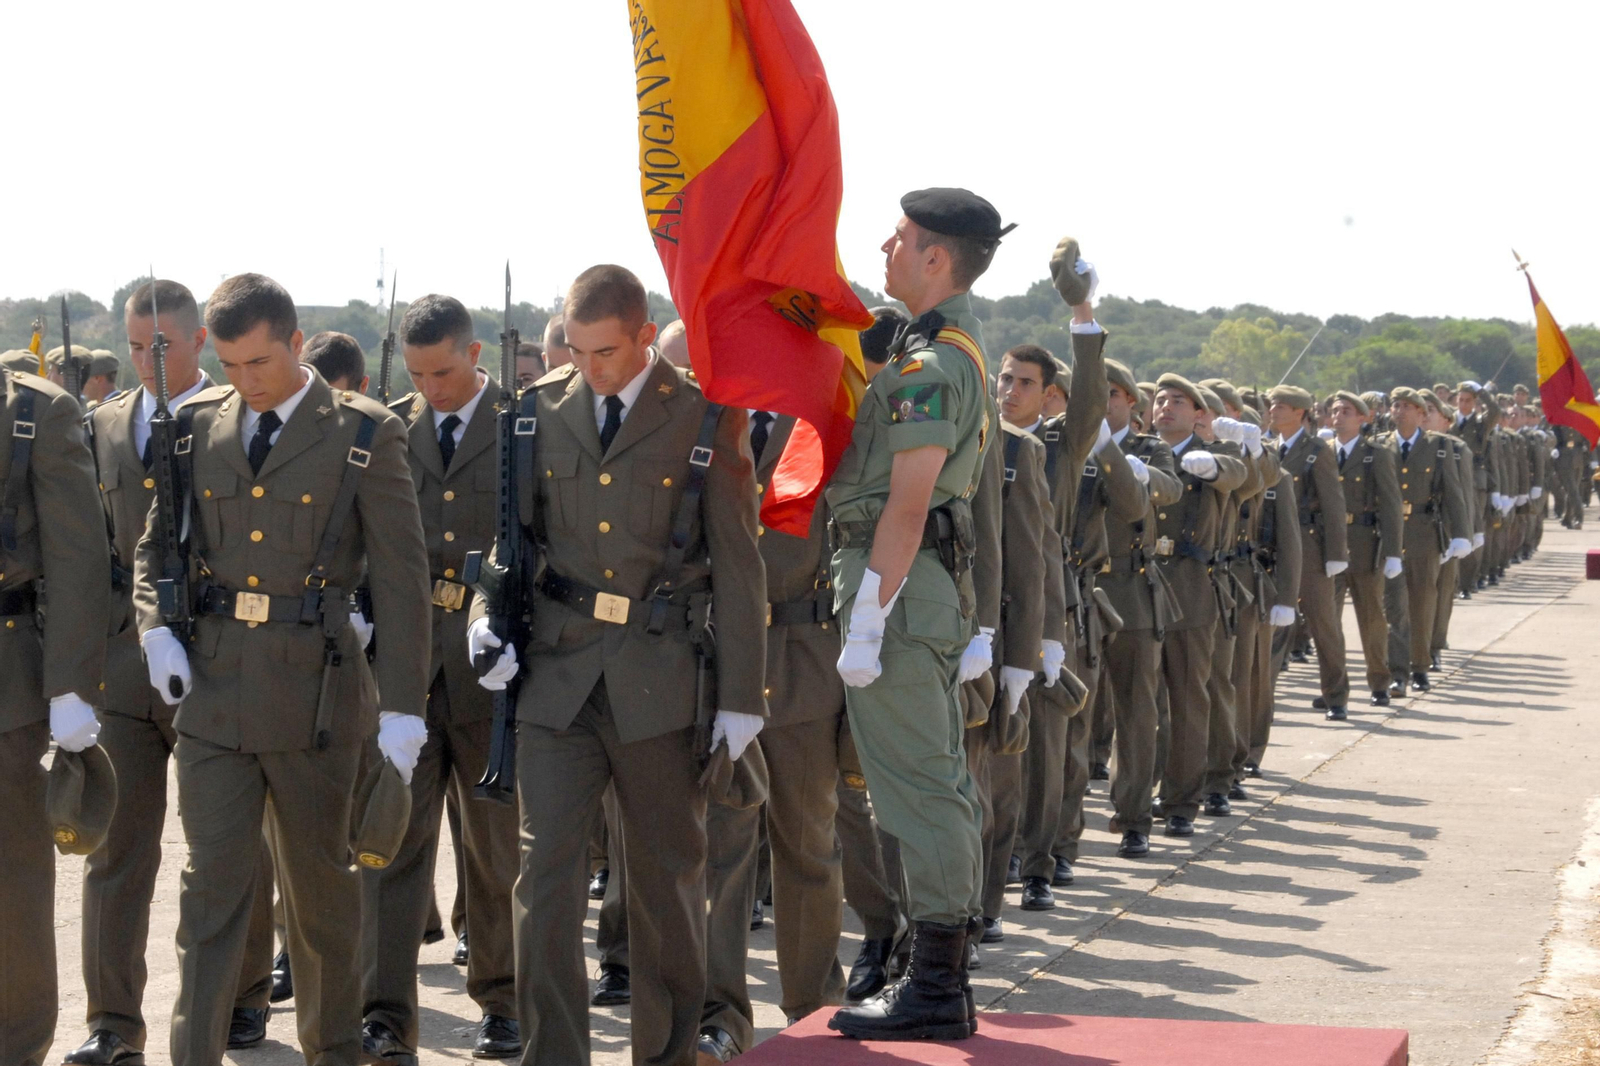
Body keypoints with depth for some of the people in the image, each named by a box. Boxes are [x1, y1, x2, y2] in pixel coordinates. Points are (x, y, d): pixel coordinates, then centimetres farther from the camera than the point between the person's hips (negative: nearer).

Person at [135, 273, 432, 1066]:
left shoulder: (365, 434, -4)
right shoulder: (197, 426, 6)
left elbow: (401, 577, -6)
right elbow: (153, 545, 15)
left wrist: (403, 705, -10)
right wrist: (156, 629, -5)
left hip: (315, 690, -2)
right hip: (211, 687, 2)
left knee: (320, 881, 12)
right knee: (212, 882, -2)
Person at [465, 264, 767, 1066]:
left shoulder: (707, 420, -2)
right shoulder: (541, 411, 6)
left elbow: (738, 567, -1)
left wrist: (741, 696, -3)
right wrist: (489, 615, -4)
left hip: (661, 681, -2)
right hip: (555, 671, 2)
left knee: (668, 877, 9)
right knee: (544, 871, -6)